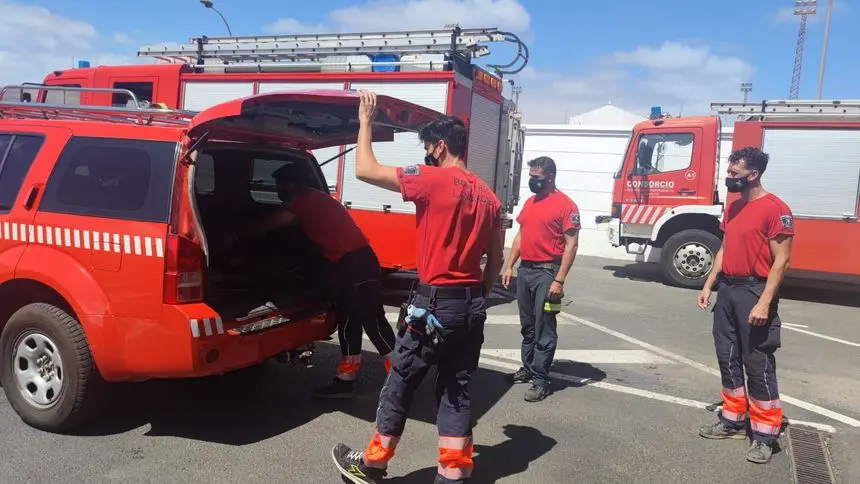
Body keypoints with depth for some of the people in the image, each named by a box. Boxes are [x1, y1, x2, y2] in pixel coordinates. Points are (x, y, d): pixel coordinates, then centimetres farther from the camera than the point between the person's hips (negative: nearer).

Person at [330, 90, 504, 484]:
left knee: (400, 384, 9)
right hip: (472, 307, 6)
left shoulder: (432, 179, -12)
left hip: (434, 304, -6)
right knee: (456, 390, 12)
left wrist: (365, 121, 3)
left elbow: (365, 170, -9)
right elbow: (496, 261, 13)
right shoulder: (489, 197, 9)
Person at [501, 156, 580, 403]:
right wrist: (509, 266, 13)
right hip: (524, 270, 7)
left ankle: (541, 379, 6)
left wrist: (559, 280, -18)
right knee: (527, 325, 16)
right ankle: (528, 368, 28)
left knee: (544, 329, -1)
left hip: (546, 273, -7)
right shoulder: (530, 202, 13)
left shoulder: (565, 205, -10)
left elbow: (571, 245, -13)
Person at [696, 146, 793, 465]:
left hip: (754, 292, -8)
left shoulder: (775, 209, -13)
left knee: (758, 364, -1)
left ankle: (764, 434, 10)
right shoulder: (734, 208, 13)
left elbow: (781, 261, -15)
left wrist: (764, 303, -21)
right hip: (727, 290, 8)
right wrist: (708, 285, 12)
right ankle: (734, 420, 27)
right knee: (728, 358, 14)